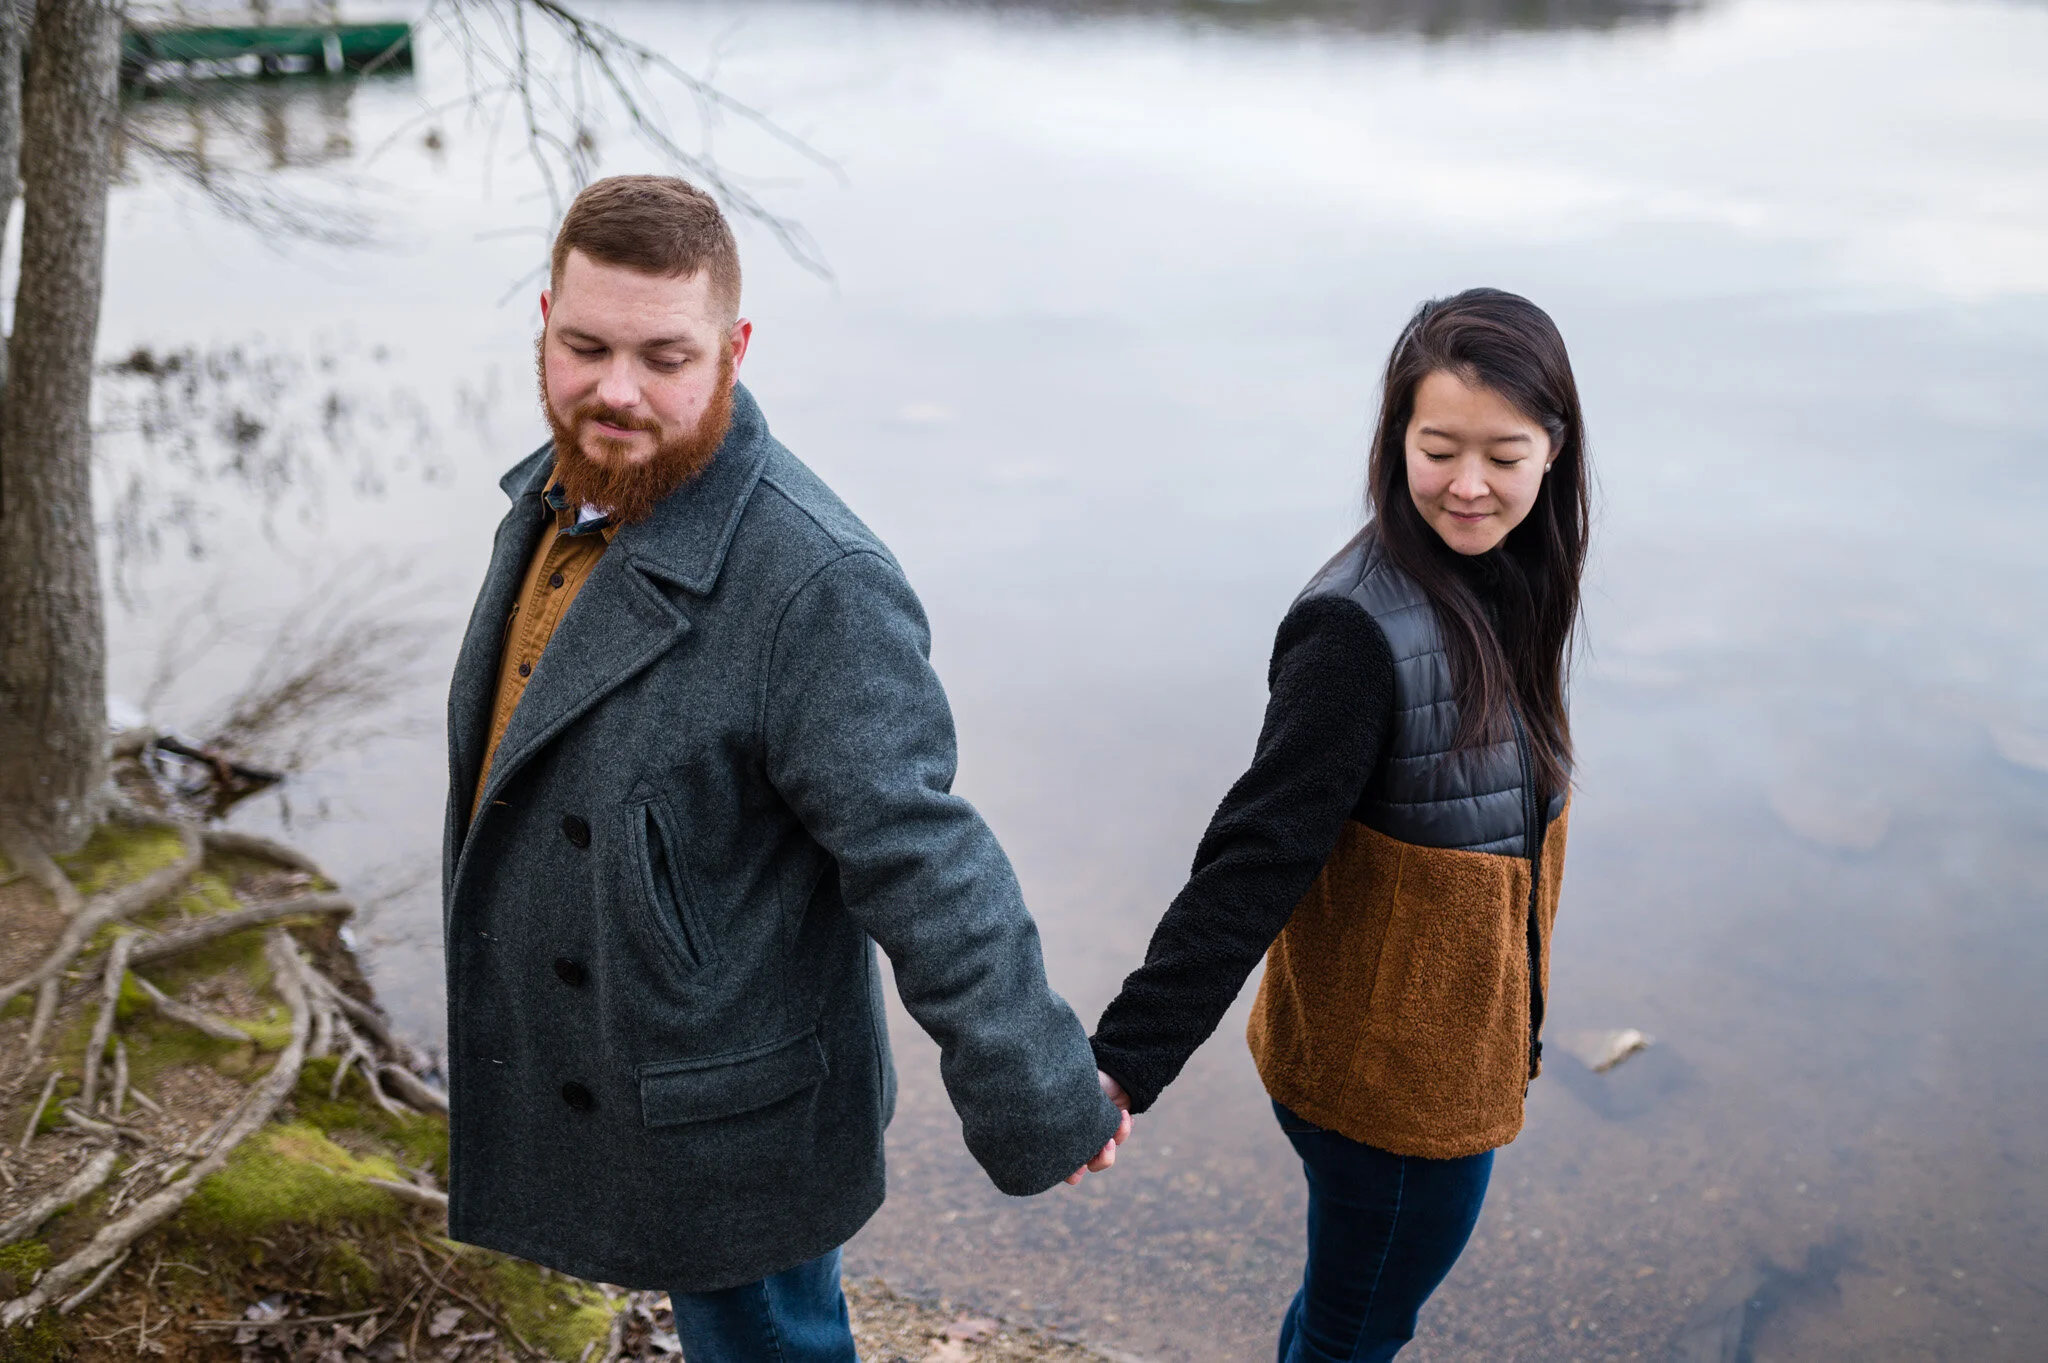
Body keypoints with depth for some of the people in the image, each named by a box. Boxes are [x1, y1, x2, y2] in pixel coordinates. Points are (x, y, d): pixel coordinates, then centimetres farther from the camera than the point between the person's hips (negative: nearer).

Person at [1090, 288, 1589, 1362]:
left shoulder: (1506, 587, -1)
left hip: (1458, 1040, 8)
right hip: (1385, 1074, -8)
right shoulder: (1358, 627, -28)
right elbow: (1253, 859, -28)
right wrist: (1123, 1063, -30)